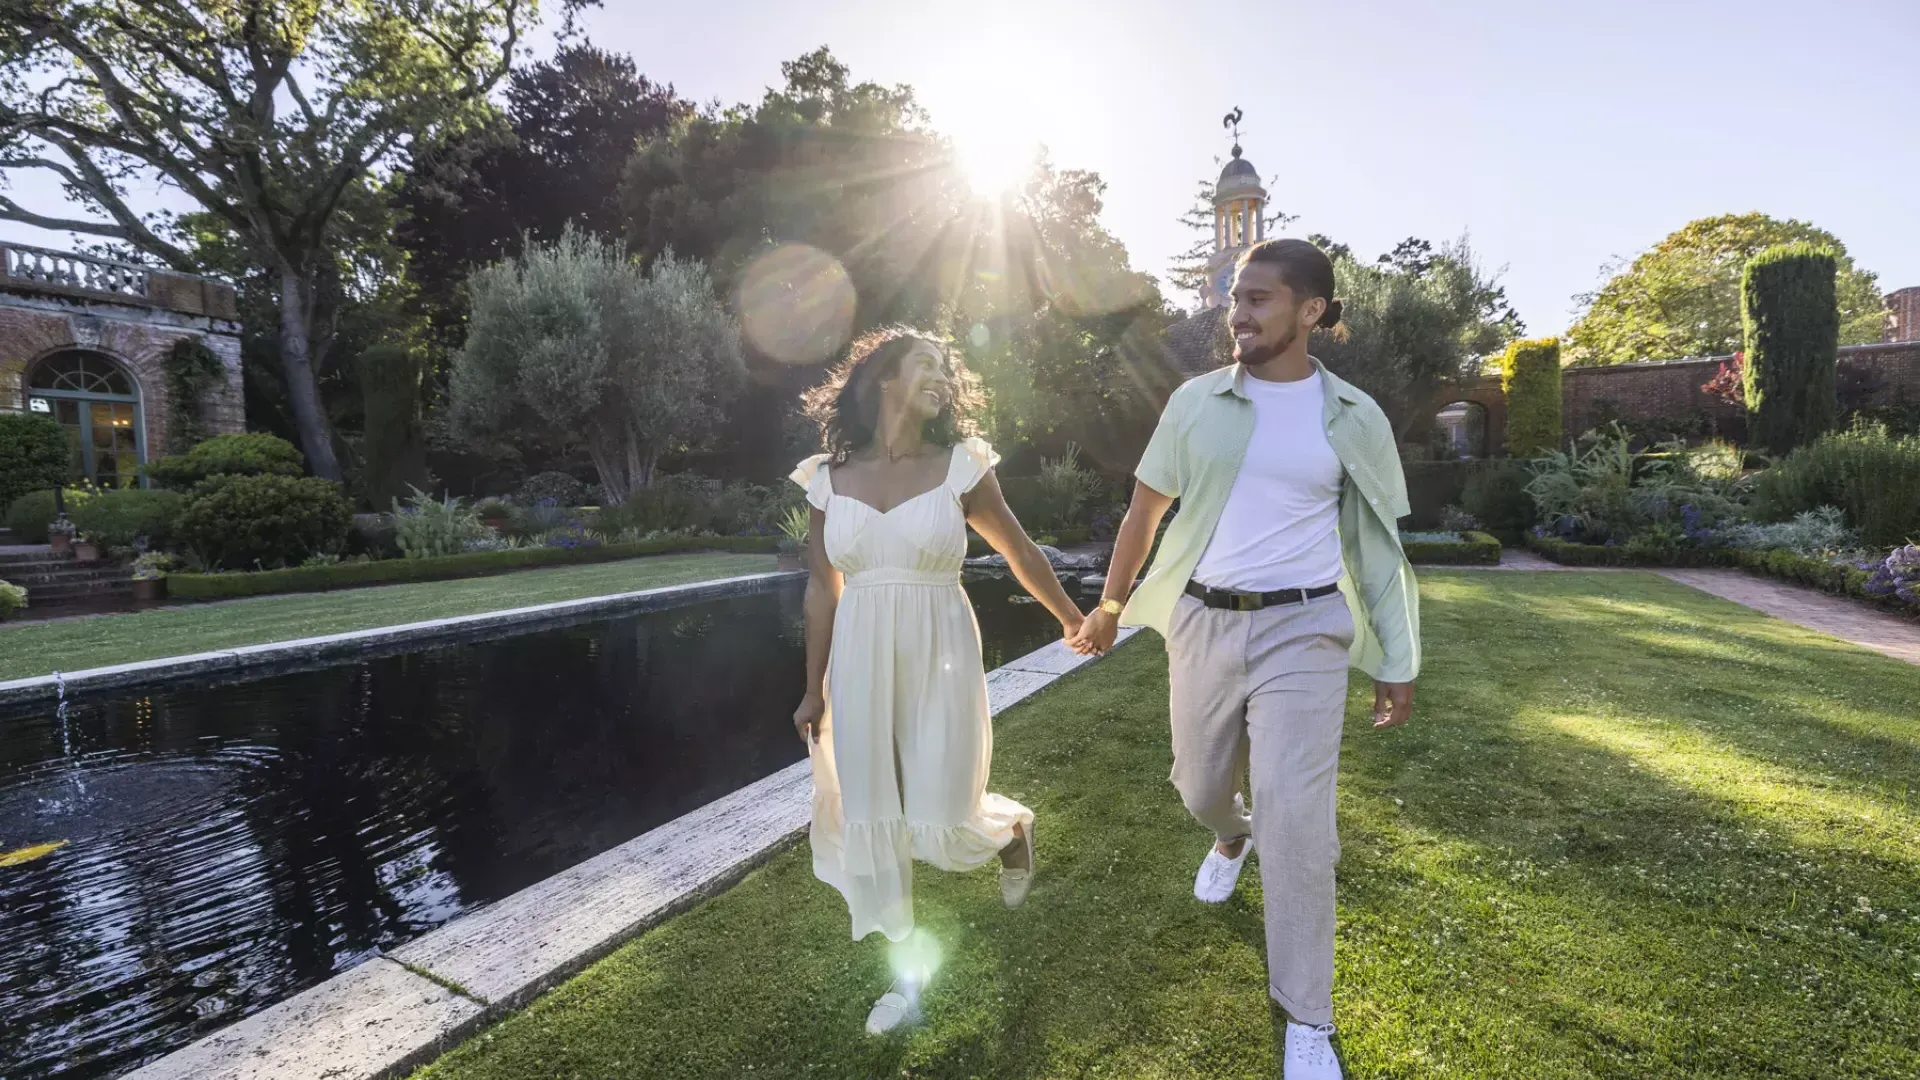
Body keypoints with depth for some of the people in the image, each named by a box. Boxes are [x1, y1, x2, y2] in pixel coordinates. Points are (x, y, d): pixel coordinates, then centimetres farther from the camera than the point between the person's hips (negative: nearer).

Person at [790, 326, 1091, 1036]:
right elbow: (823, 590, 6)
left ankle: (1014, 826, 38)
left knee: (943, 822, 0)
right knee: (867, 816, 8)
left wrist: (1071, 619, 18)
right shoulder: (830, 478, 1)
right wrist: (814, 690, 8)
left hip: (940, 656, -2)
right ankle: (908, 970, 29)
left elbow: (1019, 553, 8)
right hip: (860, 661, 3)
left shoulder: (961, 467, -4)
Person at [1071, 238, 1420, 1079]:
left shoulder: (1353, 417, -1)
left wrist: (1398, 664, 5)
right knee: (1200, 787, 18)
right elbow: (1145, 510, 8)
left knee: (1296, 822, -8)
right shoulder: (1196, 402, 0)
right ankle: (1233, 837, 57)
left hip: (1302, 632, -2)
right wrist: (1108, 607, 14)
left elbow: (1377, 546, 5)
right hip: (1202, 623, 2)